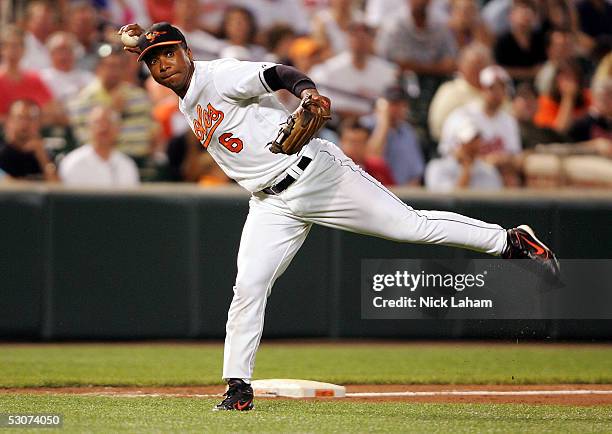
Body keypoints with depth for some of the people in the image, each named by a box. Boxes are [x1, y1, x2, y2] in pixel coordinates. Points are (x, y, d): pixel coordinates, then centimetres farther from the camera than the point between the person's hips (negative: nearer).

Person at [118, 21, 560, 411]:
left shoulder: (220, 75, -13)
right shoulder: (186, 101, 12)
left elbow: (277, 73, -26)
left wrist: (306, 90, -44)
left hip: (316, 173, -7)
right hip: (272, 205, 7)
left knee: (411, 224, -7)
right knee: (248, 288, -7)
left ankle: (511, 241, 6)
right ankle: (238, 388, -1)